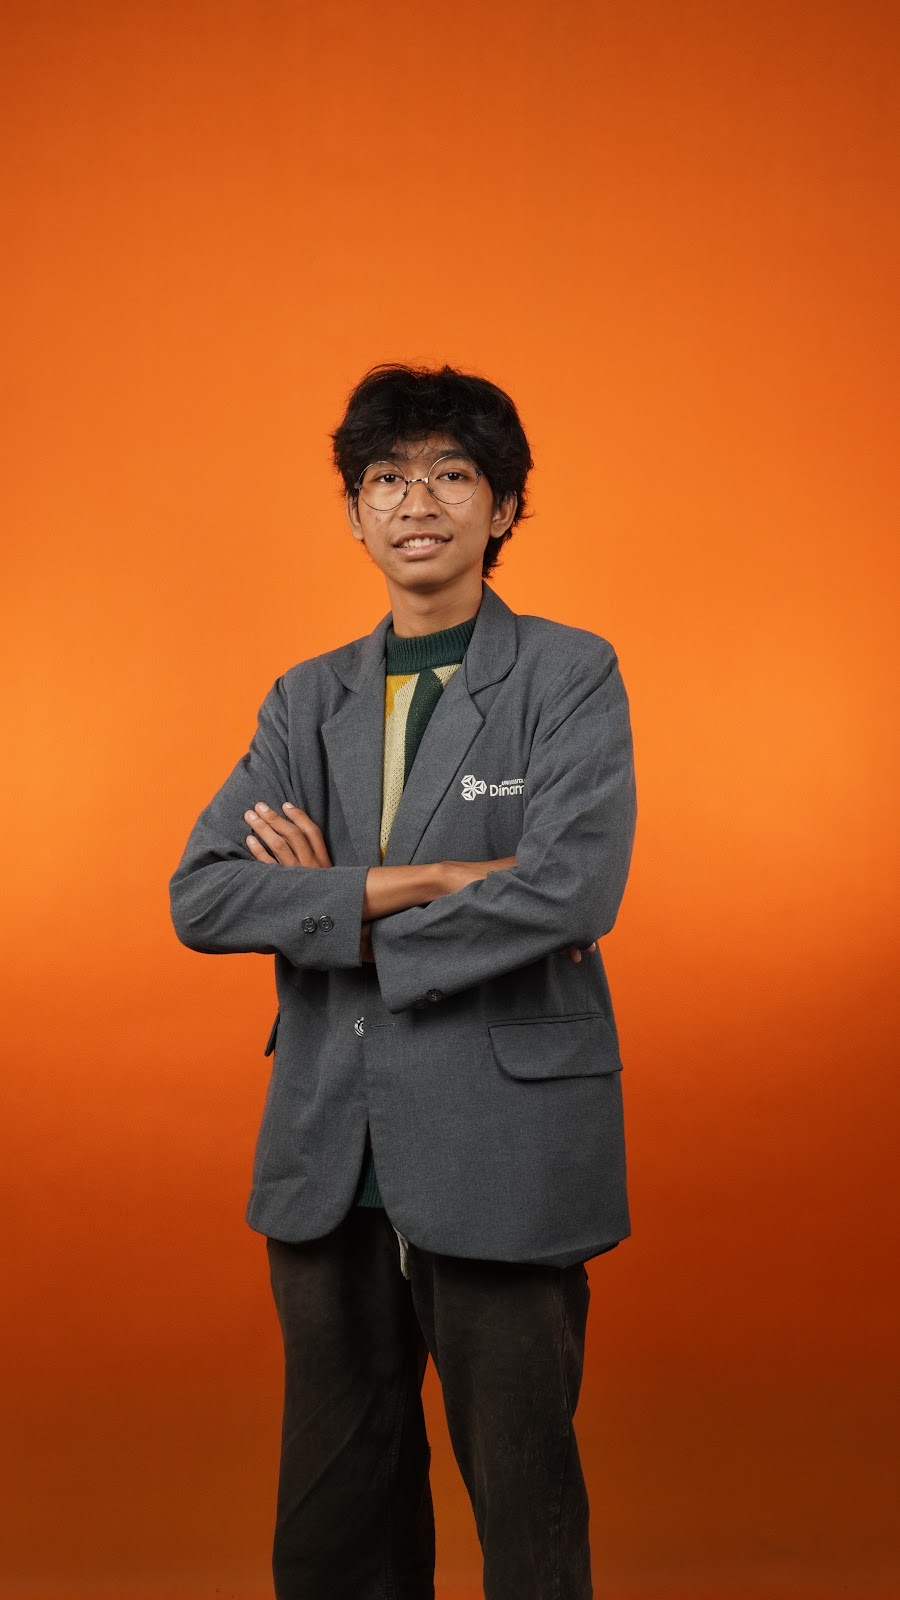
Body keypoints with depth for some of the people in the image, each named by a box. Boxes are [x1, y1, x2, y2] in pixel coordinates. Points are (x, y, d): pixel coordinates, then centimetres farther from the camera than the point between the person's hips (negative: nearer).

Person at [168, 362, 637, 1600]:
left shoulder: (571, 676, -2)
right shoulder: (307, 700, 10)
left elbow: (577, 891, -17)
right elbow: (200, 898, -2)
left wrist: (335, 913, -9)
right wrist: (423, 879, -14)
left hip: (503, 1148, -4)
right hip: (328, 1156, 4)